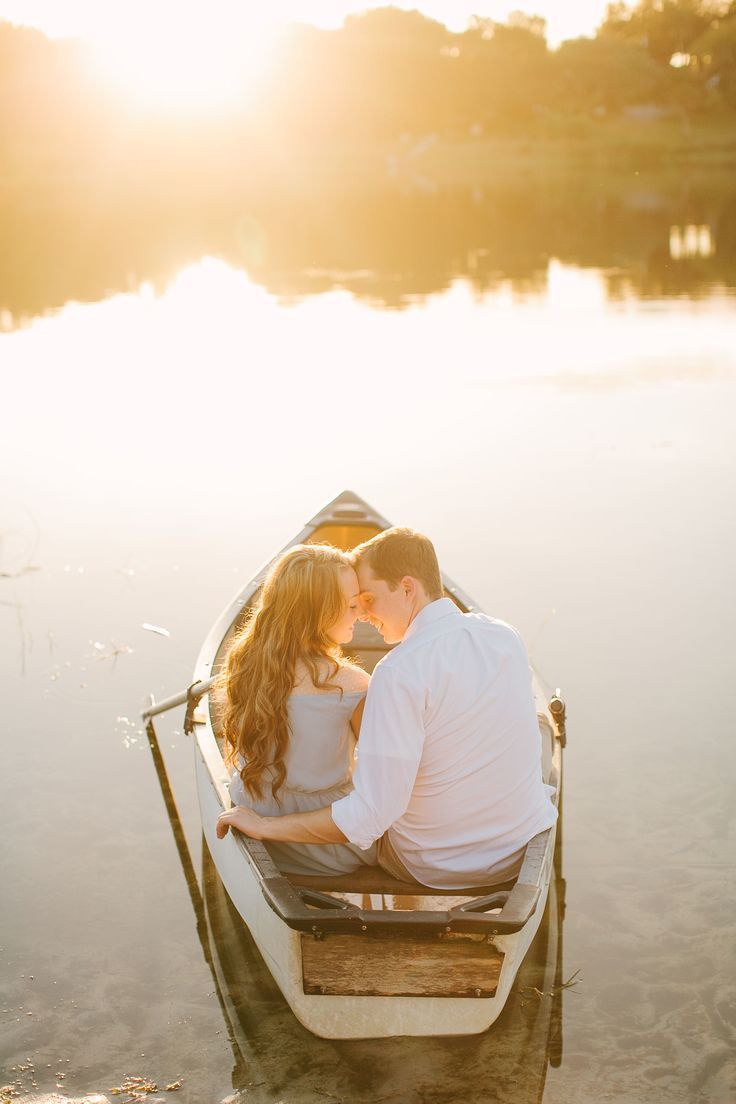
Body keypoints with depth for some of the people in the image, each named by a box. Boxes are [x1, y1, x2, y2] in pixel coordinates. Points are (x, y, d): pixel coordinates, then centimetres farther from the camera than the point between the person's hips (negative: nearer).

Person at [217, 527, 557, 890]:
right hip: (522, 852, 5)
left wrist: (266, 826, -18)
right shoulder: (507, 638, -5)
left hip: (437, 868, -5)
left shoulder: (400, 672, -26)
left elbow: (371, 814, -28)